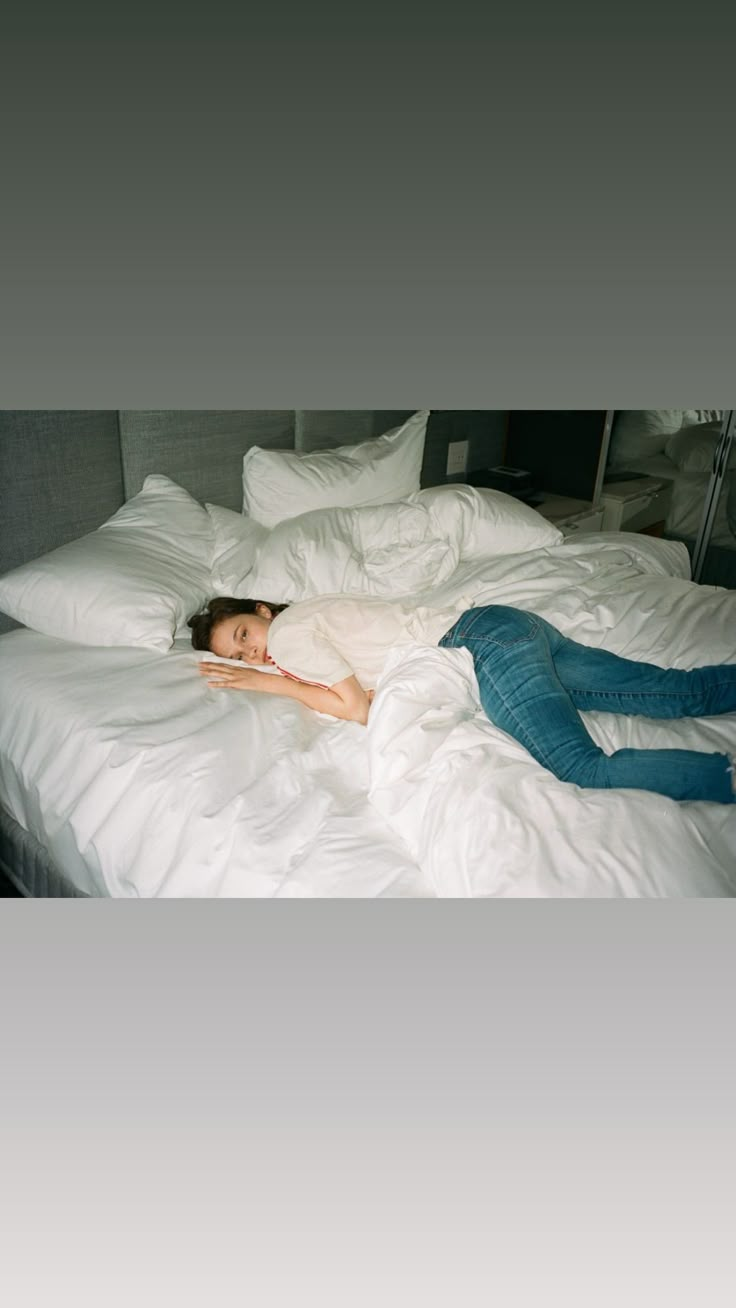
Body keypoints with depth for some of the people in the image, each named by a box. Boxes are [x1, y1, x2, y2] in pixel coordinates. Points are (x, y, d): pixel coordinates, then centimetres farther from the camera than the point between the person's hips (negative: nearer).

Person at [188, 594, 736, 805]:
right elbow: (372, 684, 17)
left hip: (483, 644, -9)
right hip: (505, 623, 9)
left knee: (587, 772, -22)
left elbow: (359, 708, -7)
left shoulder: (288, 632, -4)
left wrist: (269, 682, 1)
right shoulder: (313, 616, 22)